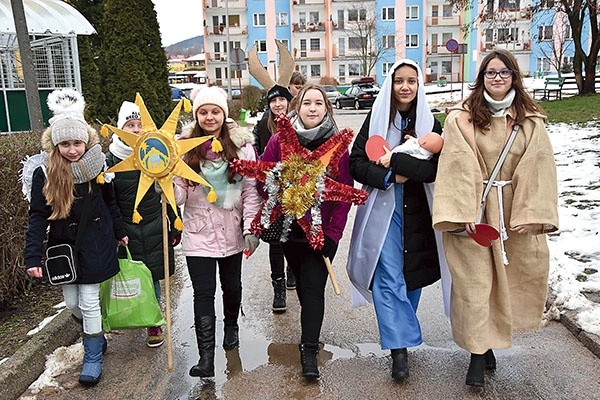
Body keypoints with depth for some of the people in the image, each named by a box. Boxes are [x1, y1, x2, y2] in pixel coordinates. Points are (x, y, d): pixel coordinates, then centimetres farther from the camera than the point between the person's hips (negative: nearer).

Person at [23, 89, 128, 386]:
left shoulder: (96, 167, -7)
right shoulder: (44, 174, -9)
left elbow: (110, 203, 7)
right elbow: (37, 218, -9)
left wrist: (120, 232, 13)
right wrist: (33, 257, -15)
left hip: (95, 246, -1)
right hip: (64, 247, 2)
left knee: (89, 302, 2)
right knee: (72, 302, 11)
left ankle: (93, 356, 20)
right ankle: (96, 336, 40)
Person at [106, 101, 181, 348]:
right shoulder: (111, 159, -3)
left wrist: (176, 225, 4)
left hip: (154, 227, 0)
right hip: (126, 229, 0)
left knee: (153, 275, 5)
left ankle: (154, 323, 20)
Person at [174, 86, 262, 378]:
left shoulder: (241, 145, -5)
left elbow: (250, 190, -4)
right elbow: (180, 195, -5)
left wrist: (251, 228, -9)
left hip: (231, 231, 1)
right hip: (198, 233, -1)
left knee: (232, 285, 19)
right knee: (203, 293, -2)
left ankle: (231, 326, 47)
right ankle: (206, 357, 7)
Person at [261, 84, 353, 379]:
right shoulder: (279, 140, -5)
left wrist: (333, 231, -13)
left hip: (323, 231, -2)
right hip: (289, 230, 2)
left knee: (313, 286, -3)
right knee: (301, 282, 18)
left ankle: (308, 350, 9)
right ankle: (311, 333, 41)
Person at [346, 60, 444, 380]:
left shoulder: (429, 122, 3)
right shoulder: (376, 119, 1)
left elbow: (435, 168, -10)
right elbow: (356, 163, -3)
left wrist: (397, 161, -20)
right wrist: (388, 176, -17)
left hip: (417, 210, 2)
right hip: (382, 208, -2)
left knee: (412, 274, 13)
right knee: (388, 277, -9)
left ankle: (402, 333, 35)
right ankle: (399, 346, -1)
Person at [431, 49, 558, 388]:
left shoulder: (531, 121, 5)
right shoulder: (461, 119, -3)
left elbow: (539, 168, 1)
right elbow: (458, 167, -9)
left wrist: (532, 214, -8)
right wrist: (462, 212, -17)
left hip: (515, 212, 3)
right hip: (473, 212, -3)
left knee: (512, 276, 11)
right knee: (474, 282, 1)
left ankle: (487, 336, 34)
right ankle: (478, 353, 15)